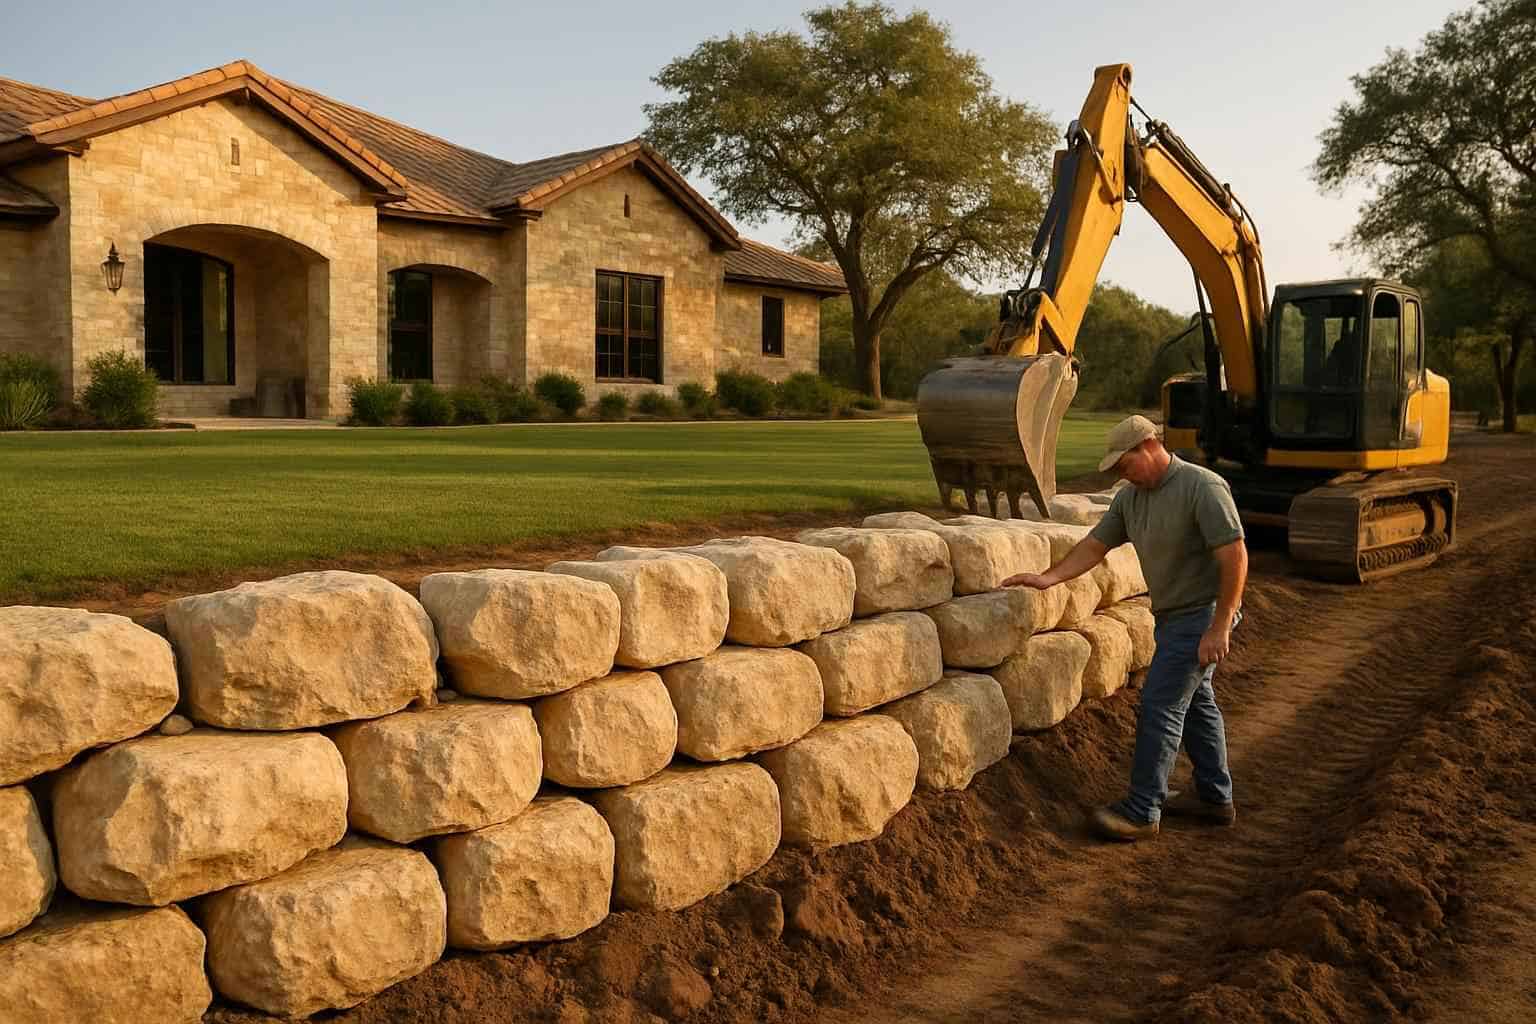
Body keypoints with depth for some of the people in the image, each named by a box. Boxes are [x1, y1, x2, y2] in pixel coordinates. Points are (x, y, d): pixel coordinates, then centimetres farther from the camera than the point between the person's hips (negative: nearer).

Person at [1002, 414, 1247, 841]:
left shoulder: (1203, 487, -21)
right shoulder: (1130, 498, 4)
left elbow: (1235, 557, -23)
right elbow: (1095, 545, 5)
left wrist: (1220, 627, -24)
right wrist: (1048, 578, -9)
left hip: (1202, 614, -9)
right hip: (1174, 615, 9)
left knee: (1160, 704, -9)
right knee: (1194, 702, 17)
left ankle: (1141, 811, -2)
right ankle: (1215, 797, 30)